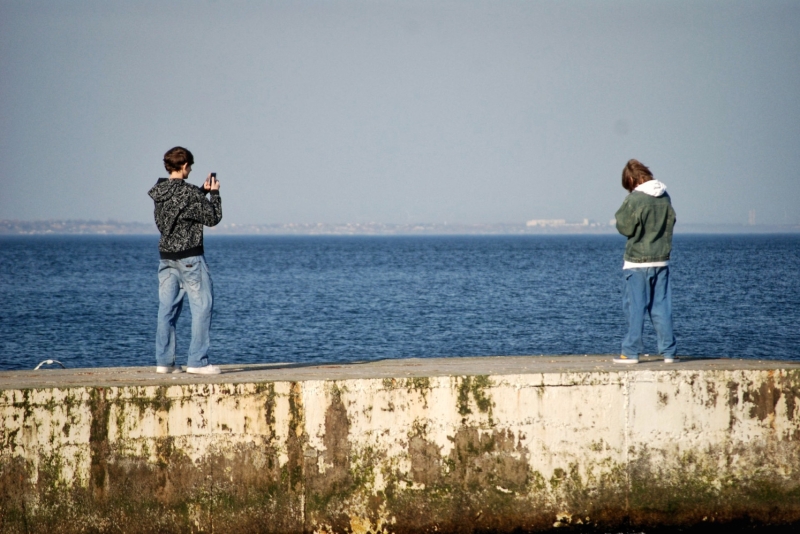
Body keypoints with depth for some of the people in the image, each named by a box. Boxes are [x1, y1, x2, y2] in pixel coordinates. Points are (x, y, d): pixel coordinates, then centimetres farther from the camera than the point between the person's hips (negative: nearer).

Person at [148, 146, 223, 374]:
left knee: (167, 309, 8)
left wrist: (203, 192, 18)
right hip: (189, 257, -7)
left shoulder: (160, 191, 6)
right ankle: (197, 361, -5)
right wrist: (214, 193, 3)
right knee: (202, 306, -2)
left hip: (166, 257, 7)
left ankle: (164, 361, 8)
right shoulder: (187, 192, -15)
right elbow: (213, 218, -9)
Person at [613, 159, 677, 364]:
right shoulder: (665, 197, 3)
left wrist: (621, 213, 7)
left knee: (635, 308, 0)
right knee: (662, 308, 8)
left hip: (637, 263, -5)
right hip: (661, 261, 5)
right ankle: (669, 352, 8)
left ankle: (631, 352, 2)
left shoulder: (634, 199, -15)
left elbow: (624, 227, -9)